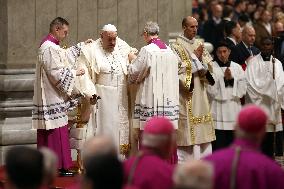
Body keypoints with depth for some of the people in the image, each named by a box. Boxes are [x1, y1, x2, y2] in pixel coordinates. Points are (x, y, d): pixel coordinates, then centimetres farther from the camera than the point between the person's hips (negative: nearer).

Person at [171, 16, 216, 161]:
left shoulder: (199, 45, 13)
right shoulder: (177, 46, -5)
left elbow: (209, 66, 8)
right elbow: (179, 69, -14)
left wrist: (201, 58, -11)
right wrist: (195, 57, -11)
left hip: (200, 93, 6)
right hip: (185, 93, -6)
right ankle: (183, 161, -5)